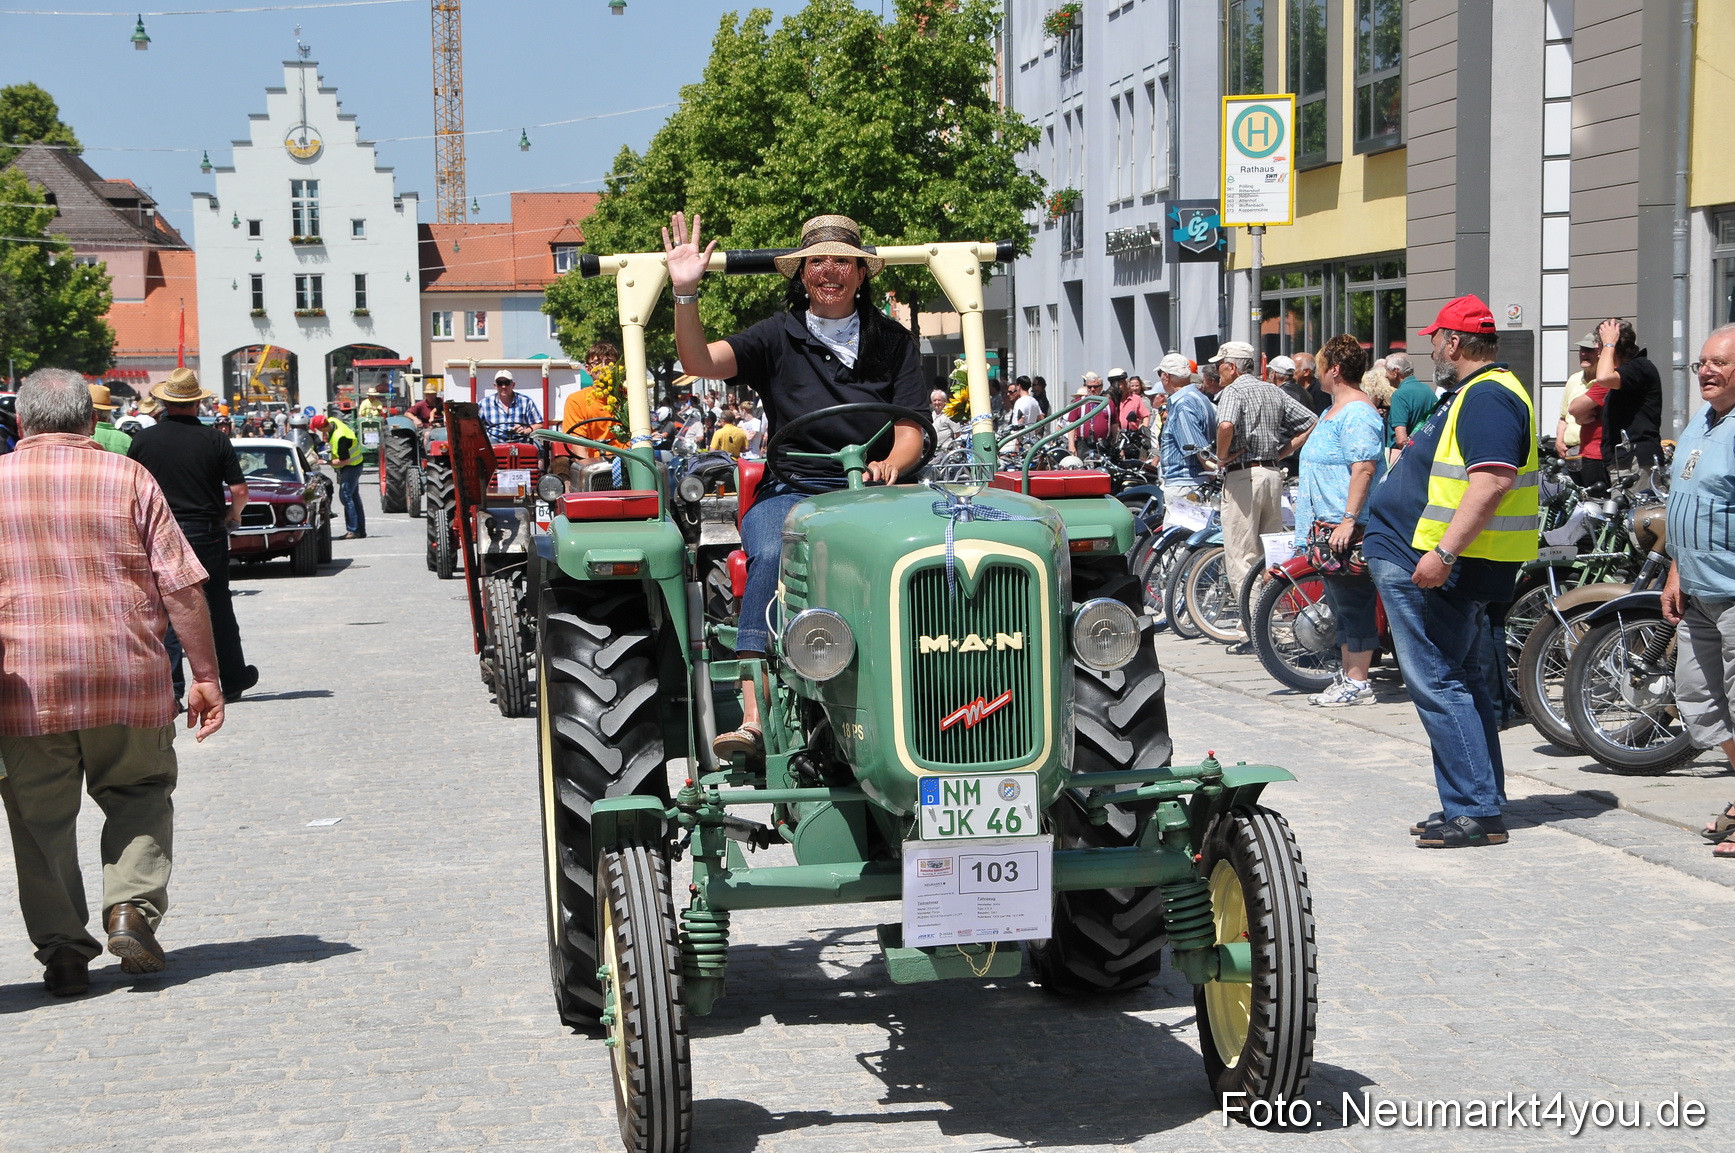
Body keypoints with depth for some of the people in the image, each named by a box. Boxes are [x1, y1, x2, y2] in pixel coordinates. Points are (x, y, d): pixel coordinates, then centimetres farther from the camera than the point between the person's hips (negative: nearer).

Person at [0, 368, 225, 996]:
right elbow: (182, 586, -2)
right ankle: (132, 909, 1)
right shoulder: (128, 478, 2)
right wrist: (206, 675, 3)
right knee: (139, 794, 18)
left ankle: (63, 950, 9)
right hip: (129, 683, 0)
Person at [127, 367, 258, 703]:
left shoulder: (144, 440, -3)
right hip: (207, 534, 0)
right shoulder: (216, 440, -5)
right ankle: (232, 679, 22)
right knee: (218, 608, 12)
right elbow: (239, 490, -8)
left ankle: (170, 687, 0)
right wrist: (233, 516, 12)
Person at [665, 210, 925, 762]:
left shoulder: (892, 341, 12)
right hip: (789, 489, 0)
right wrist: (685, 292, -21)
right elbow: (699, 361, -6)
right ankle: (753, 718, -43)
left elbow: (910, 435, 6)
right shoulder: (778, 338, 9)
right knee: (771, 557, -34)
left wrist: (888, 467, -16)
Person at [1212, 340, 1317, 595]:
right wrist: (1283, 452, 12)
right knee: (1269, 555, 14)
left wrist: (1221, 457, -13)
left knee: (1241, 557, -6)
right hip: (1273, 473, 8)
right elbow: (1312, 423, 13)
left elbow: (1226, 425, -29)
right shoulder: (1274, 392, 15)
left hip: (1242, 475, -8)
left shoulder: (1233, 391, -8)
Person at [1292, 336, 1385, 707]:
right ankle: (1347, 674, 22)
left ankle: (1358, 684, -4)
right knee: (1341, 605, 15)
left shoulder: (1358, 412, -15)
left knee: (1353, 605, -7)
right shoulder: (1334, 409, 19)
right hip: (1327, 525, 11)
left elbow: (1364, 468, -23)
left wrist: (1349, 521, -28)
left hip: (1348, 528, -11)